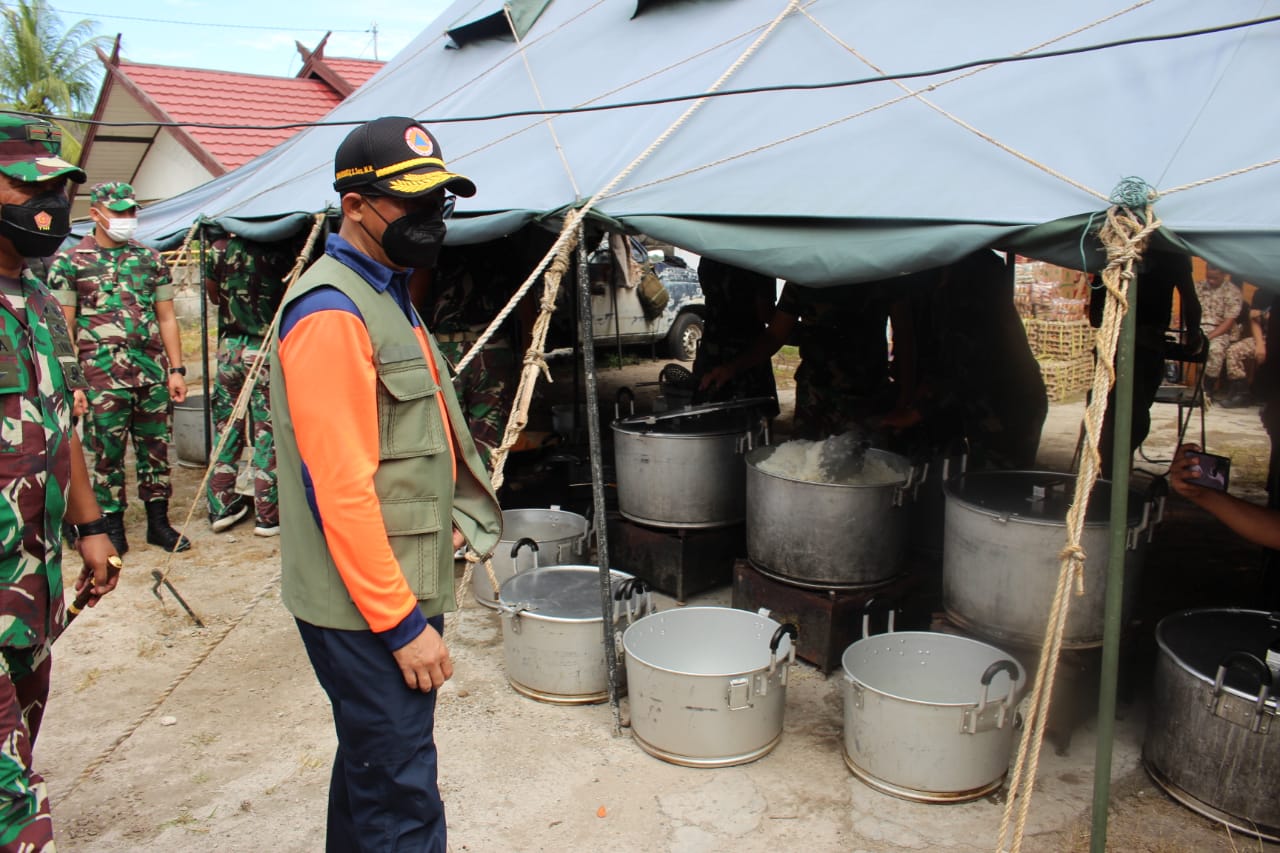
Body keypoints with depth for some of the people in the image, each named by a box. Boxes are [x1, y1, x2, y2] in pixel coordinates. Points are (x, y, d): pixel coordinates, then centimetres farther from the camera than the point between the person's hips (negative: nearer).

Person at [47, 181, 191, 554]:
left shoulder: (151, 259, 10)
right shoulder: (69, 262, 1)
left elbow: (167, 319, 12)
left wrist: (176, 369, 6)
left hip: (153, 373, 3)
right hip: (103, 378, -3)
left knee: (155, 449, 9)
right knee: (107, 454, 4)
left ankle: (159, 523, 20)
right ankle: (112, 527, 17)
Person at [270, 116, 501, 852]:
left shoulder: (385, 296, 14)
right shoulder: (331, 312, -18)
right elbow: (339, 486, -23)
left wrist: (443, 522, 16)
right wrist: (402, 622, -21)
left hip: (400, 588, 10)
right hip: (367, 606, -10)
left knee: (370, 763, 22)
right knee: (402, 793, -1)